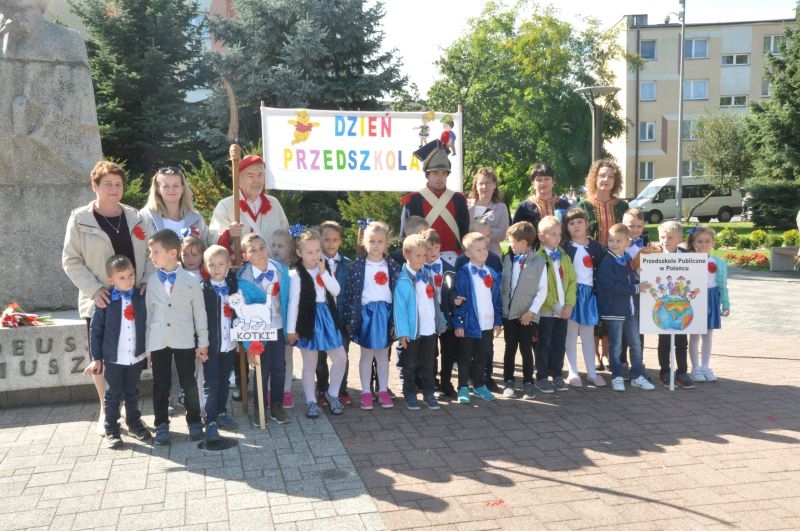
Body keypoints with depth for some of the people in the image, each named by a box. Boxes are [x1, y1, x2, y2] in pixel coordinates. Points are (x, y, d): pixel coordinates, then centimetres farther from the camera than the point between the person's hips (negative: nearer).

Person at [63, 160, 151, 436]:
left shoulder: (135, 217, 8)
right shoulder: (80, 219, -2)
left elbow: (150, 253, 11)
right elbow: (71, 261, -3)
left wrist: (148, 282, -5)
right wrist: (94, 289, -15)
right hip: (100, 301, -2)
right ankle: (106, 412, 18)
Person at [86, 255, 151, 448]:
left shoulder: (140, 298, -2)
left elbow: (147, 325, 3)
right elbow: (95, 329, -6)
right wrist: (96, 357, -6)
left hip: (136, 357, 3)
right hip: (113, 358, -2)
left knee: (132, 393, 18)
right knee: (112, 395, 10)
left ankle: (134, 423, 33)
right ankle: (111, 429, 20)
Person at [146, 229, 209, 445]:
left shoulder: (191, 281, -3)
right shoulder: (151, 281, 3)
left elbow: (200, 312, 1)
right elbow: (148, 313, 6)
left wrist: (203, 342, 1)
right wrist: (145, 345, 6)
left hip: (184, 340, -2)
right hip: (158, 342, 2)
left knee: (189, 383, 7)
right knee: (160, 385, 9)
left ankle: (194, 422, 19)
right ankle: (162, 425, 20)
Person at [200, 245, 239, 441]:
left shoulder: (232, 286, 3)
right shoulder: (203, 289, -9)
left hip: (229, 343, 4)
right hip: (211, 344, -4)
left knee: (224, 382, 16)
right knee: (212, 385, 0)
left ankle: (221, 414, 29)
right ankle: (211, 422, 7)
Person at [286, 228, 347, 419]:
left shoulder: (324, 268, 5)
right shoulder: (297, 274, -12)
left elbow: (336, 290, -3)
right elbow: (293, 302, -12)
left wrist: (324, 273, -15)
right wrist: (291, 329, -11)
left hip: (327, 317, 5)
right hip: (309, 320, -5)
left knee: (341, 358, 7)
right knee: (310, 364, 7)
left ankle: (332, 394, 25)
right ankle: (311, 401, 20)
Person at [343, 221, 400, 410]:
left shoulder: (392, 266, 0)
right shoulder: (359, 265, -4)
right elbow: (350, 291, -4)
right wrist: (350, 318, -6)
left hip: (385, 312, 1)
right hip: (366, 312, -1)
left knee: (383, 354, 12)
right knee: (367, 354, 8)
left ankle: (383, 390, 22)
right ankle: (366, 392, 17)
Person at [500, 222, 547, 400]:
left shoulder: (539, 262, -7)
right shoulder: (507, 259, 4)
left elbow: (542, 291, -7)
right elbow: (502, 285, 8)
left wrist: (532, 311, -11)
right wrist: (501, 306, 2)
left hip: (528, 314, -3)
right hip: (508, 312, 3)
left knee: (526, 349, 1)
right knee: (510, 348, 11)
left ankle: (528, 382, 15)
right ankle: (509, 382, 21)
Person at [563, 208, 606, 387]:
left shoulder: (595, 247, 7)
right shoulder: (564, 247, -2)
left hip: (588, 293, 3)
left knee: (588, 334, 10)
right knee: (571, 334, 3)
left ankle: (591, 372, 18)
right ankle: (573, 372, 10)